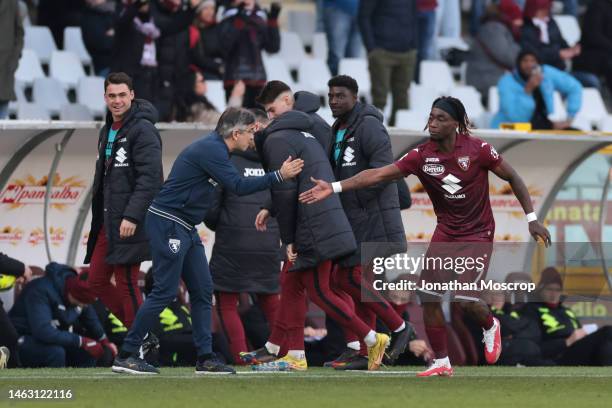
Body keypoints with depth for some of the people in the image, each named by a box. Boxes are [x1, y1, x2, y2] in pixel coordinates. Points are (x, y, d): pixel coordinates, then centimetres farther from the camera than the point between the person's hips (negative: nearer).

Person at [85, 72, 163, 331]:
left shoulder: (143, 130, -12)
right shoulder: (107, 131, 17)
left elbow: (150, 177, -20)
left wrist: (132, 216, -25)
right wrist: (98, 217, 20)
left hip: (131, 223, -9)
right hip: (107, 222, 9)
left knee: (126, 283, -7)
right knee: (97, 281, 9)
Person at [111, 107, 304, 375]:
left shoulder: (215, 149, 15)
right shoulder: (211, 149, -17)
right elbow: (238, 186, -23)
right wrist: (279, 176, -20)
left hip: (185, 228, 11)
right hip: (167, 224, -11)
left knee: (203, 290, 8)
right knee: (165, 291, -10)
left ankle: (205, 358, 8)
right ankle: (126, 356, -6)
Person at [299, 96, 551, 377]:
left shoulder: (477, 149, -15)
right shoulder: (422, 156, -8)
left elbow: (512, 177, -3)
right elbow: (378, 174, -12)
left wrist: (531, 218, -4)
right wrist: (334, 187, -21)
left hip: (477, 234, -4)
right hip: (445, 232, 4)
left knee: (465, 299, -15)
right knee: (429, 297, -7)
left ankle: (490, 325, 22)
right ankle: (441, 363, 7)